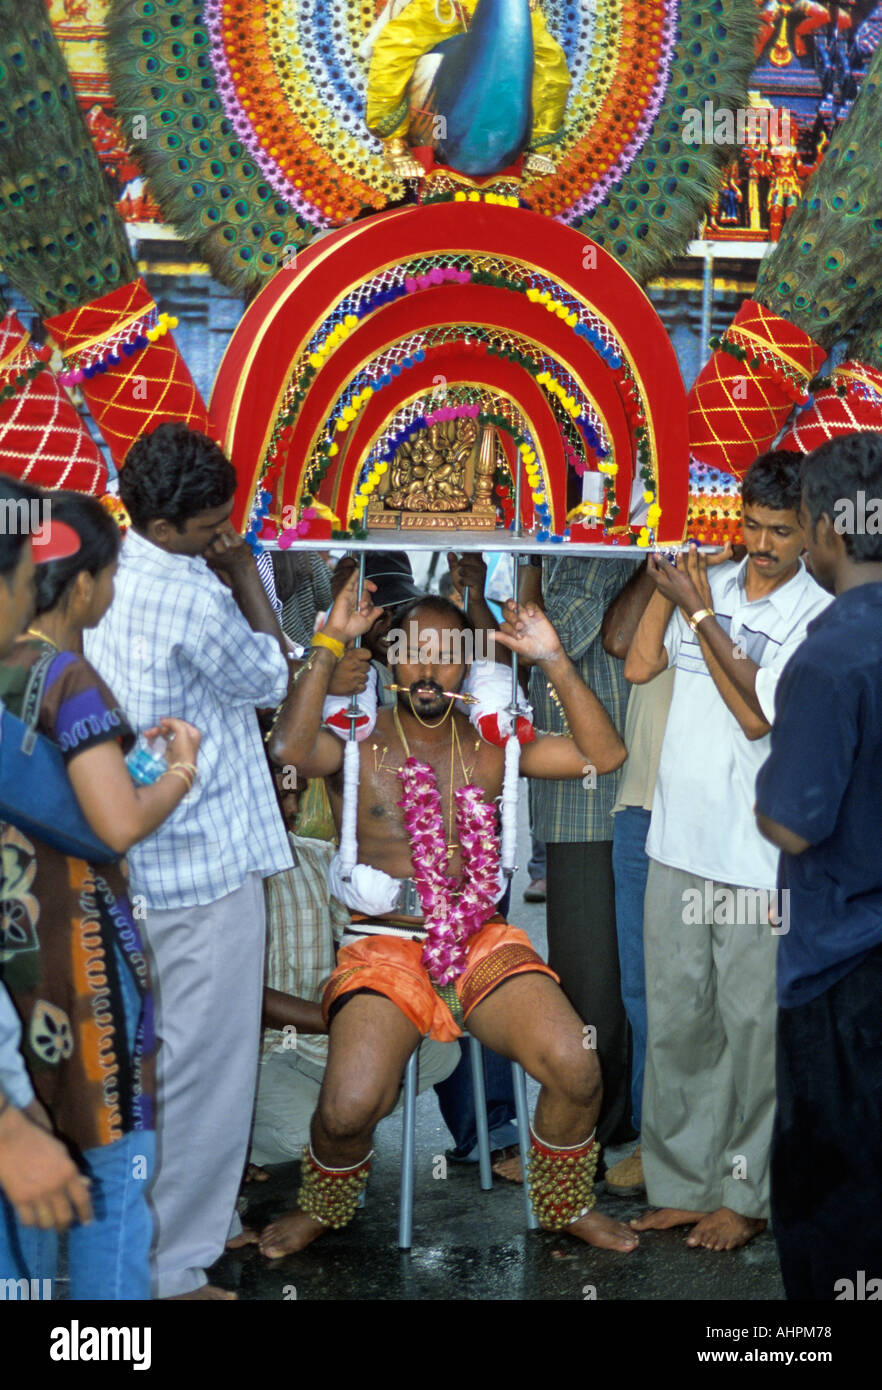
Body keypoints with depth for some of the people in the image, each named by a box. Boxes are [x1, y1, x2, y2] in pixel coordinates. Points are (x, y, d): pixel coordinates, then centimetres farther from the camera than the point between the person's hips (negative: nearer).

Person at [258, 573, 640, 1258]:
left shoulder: (493, 747, 11)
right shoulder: (356, 745, 2)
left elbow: (605, 753, 1)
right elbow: (291, 747, -22)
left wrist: (553, 660, -7)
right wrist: (330, 643, -20)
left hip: (482, 940, 3)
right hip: (384, 944, -2)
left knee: (576, 1069, -21)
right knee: (349, 1108, -26)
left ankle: (566, 1206, 10)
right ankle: (323, 1207, 12)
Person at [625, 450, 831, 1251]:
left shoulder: (820, 616, -8)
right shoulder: (707, 584, 8)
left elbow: (756, 713, -15)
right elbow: (639, 667, 4)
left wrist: (701, 614, -15)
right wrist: (666, 589, -5)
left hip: (761, 860, -5)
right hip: (679, 844, 5)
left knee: (753, 1027, 3)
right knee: (675, 1023, 11)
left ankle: (745, 1197, 17)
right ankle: (680, 1185, 24)